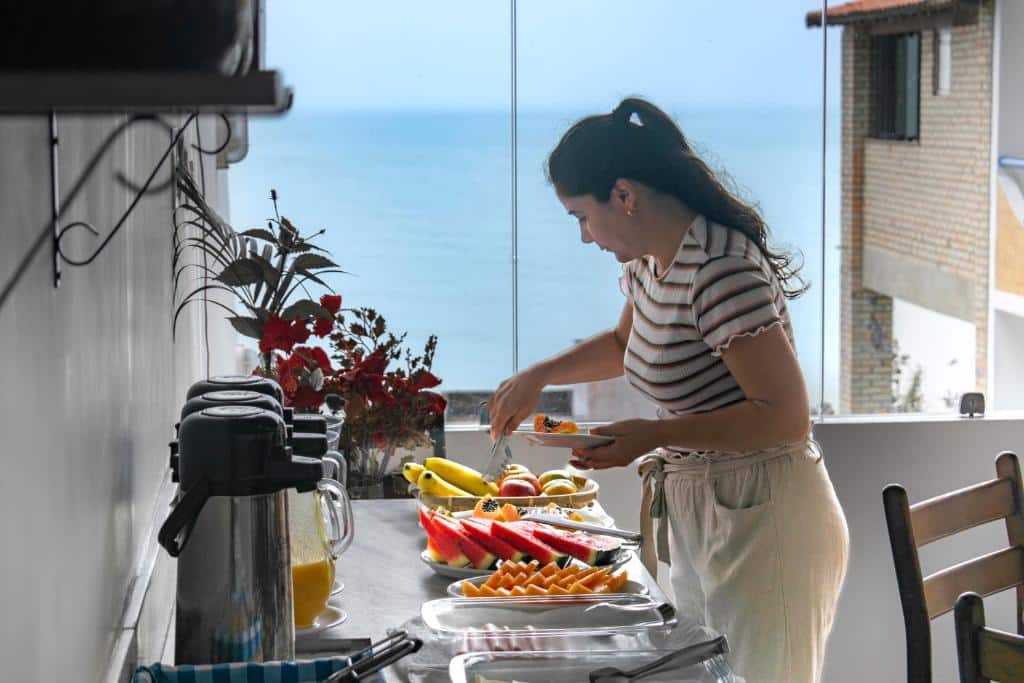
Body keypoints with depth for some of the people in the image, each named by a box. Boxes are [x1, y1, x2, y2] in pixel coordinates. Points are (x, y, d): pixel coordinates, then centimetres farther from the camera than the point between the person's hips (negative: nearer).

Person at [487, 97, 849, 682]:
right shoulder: (647, 260, 6)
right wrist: (538, 376, 16)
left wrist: (655, 435, -25)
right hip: (693, 511, 10)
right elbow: (625, 344, 29)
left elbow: (786, 417, -25)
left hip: (759, 518, -10)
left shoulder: (720, 271, -24)